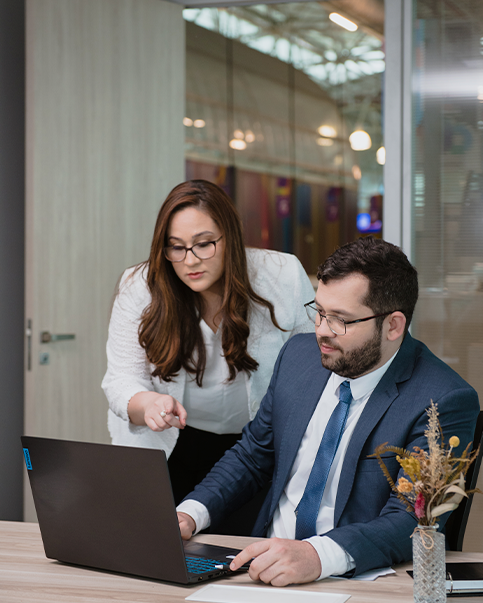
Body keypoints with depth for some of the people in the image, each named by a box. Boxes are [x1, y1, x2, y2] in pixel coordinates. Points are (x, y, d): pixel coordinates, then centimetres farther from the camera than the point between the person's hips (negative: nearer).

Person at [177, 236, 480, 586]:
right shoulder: (299, 355, 6)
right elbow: (252, 455, 17)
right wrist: (191, 513, -1)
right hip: (268, 569, 5)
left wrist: (318, 555, -39)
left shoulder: (446, 402, -14)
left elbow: (411, 521, -22)